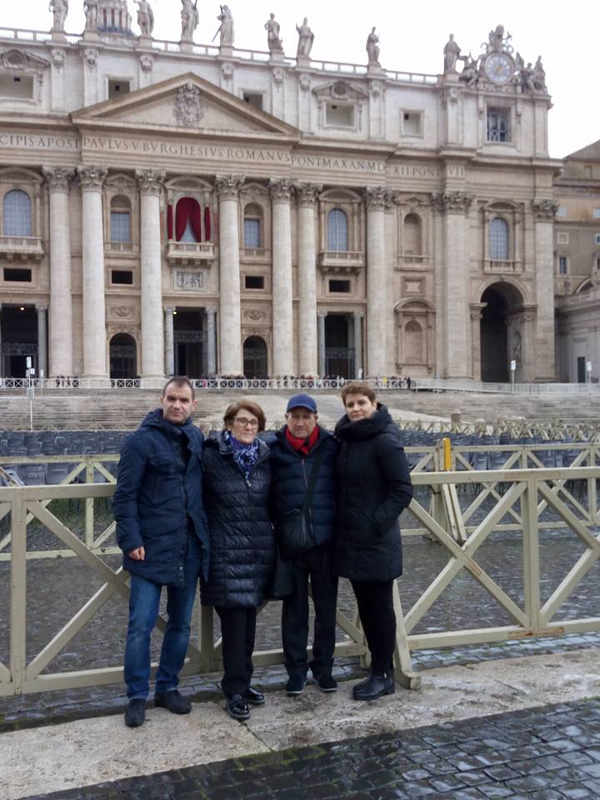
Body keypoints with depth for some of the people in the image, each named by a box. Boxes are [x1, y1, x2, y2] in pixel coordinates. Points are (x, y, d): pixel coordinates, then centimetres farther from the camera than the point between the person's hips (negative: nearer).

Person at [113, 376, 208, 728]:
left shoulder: (198, 439, 8)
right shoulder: (142, 441, -8)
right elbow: (125, 495, -9)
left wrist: (205, 535, 8)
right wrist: (131, 540, -15)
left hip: (189, 549, 5)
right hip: (151, 549, -5)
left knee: (181, 624, 14)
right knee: (141, 625, -1)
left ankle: (168, 687, 29)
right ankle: (137, 696, 14)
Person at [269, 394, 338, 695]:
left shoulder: (331, 448, 0)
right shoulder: (274, 450, -2)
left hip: (326, 541, 1)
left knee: (326, 606, 11)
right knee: (294, 607, 9)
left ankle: (323, 666, 27)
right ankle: (296, 668, 23)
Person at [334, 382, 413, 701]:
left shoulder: (385, 441, -14)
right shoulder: (346, 439, 10)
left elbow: (403, 490, -14)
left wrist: (377, 523, -17)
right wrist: (341, 524, 10)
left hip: (376, 542, -8)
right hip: (351, 539, 8)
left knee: (380, 606, 3)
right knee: (365, 606, 15)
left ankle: (383, 674, 16)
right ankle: (378, 670, 27)